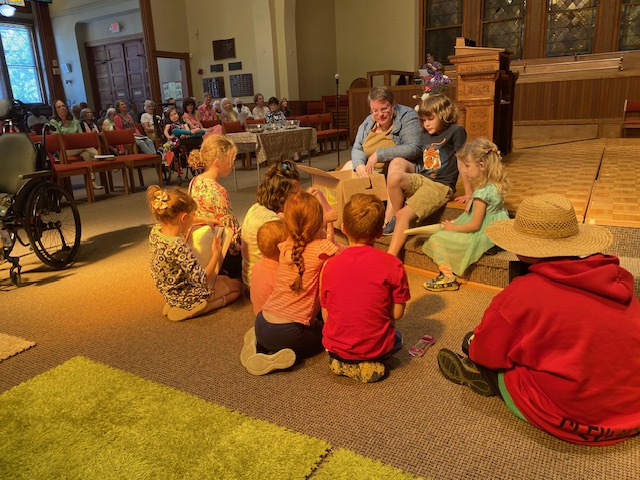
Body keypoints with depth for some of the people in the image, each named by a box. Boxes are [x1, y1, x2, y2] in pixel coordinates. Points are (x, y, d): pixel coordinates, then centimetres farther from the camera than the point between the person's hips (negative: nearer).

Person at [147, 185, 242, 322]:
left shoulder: (155, 231, -11)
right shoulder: (179, 247, -36)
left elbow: (175, 223, 17)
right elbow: (202, 281, -32)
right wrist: (216, 253, -21)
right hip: (188, 297, -9)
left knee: (224, 278, 29)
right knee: (237, 286, 13)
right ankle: (194, 310, -4)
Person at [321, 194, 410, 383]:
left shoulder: (330, 265, -8)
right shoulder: (393, 265, -13)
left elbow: (326, 316, -2)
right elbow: (397, 314, -7)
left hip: (336, 348, 2)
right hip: (376, 347, -1)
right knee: (396, 339, 32)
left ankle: (342, 364, 8)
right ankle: (370, 364, 5)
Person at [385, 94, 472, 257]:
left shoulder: (455, 131, -4)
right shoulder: (425, 135, 15)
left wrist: (468, 194, -7)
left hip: (441, 186, -6)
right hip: (421, 179, 6)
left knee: (404, 214, -24)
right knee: (393, 177, -27)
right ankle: (395, 219, -6)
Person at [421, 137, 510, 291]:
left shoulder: (482, 192, -27)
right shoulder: (495, 185, 1)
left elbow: (475, 225, -23)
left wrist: (453, 227, -11)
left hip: (482, 236, -11)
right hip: (494, 230, 11)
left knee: (436, 239, -8)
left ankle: (448, 278, 0)